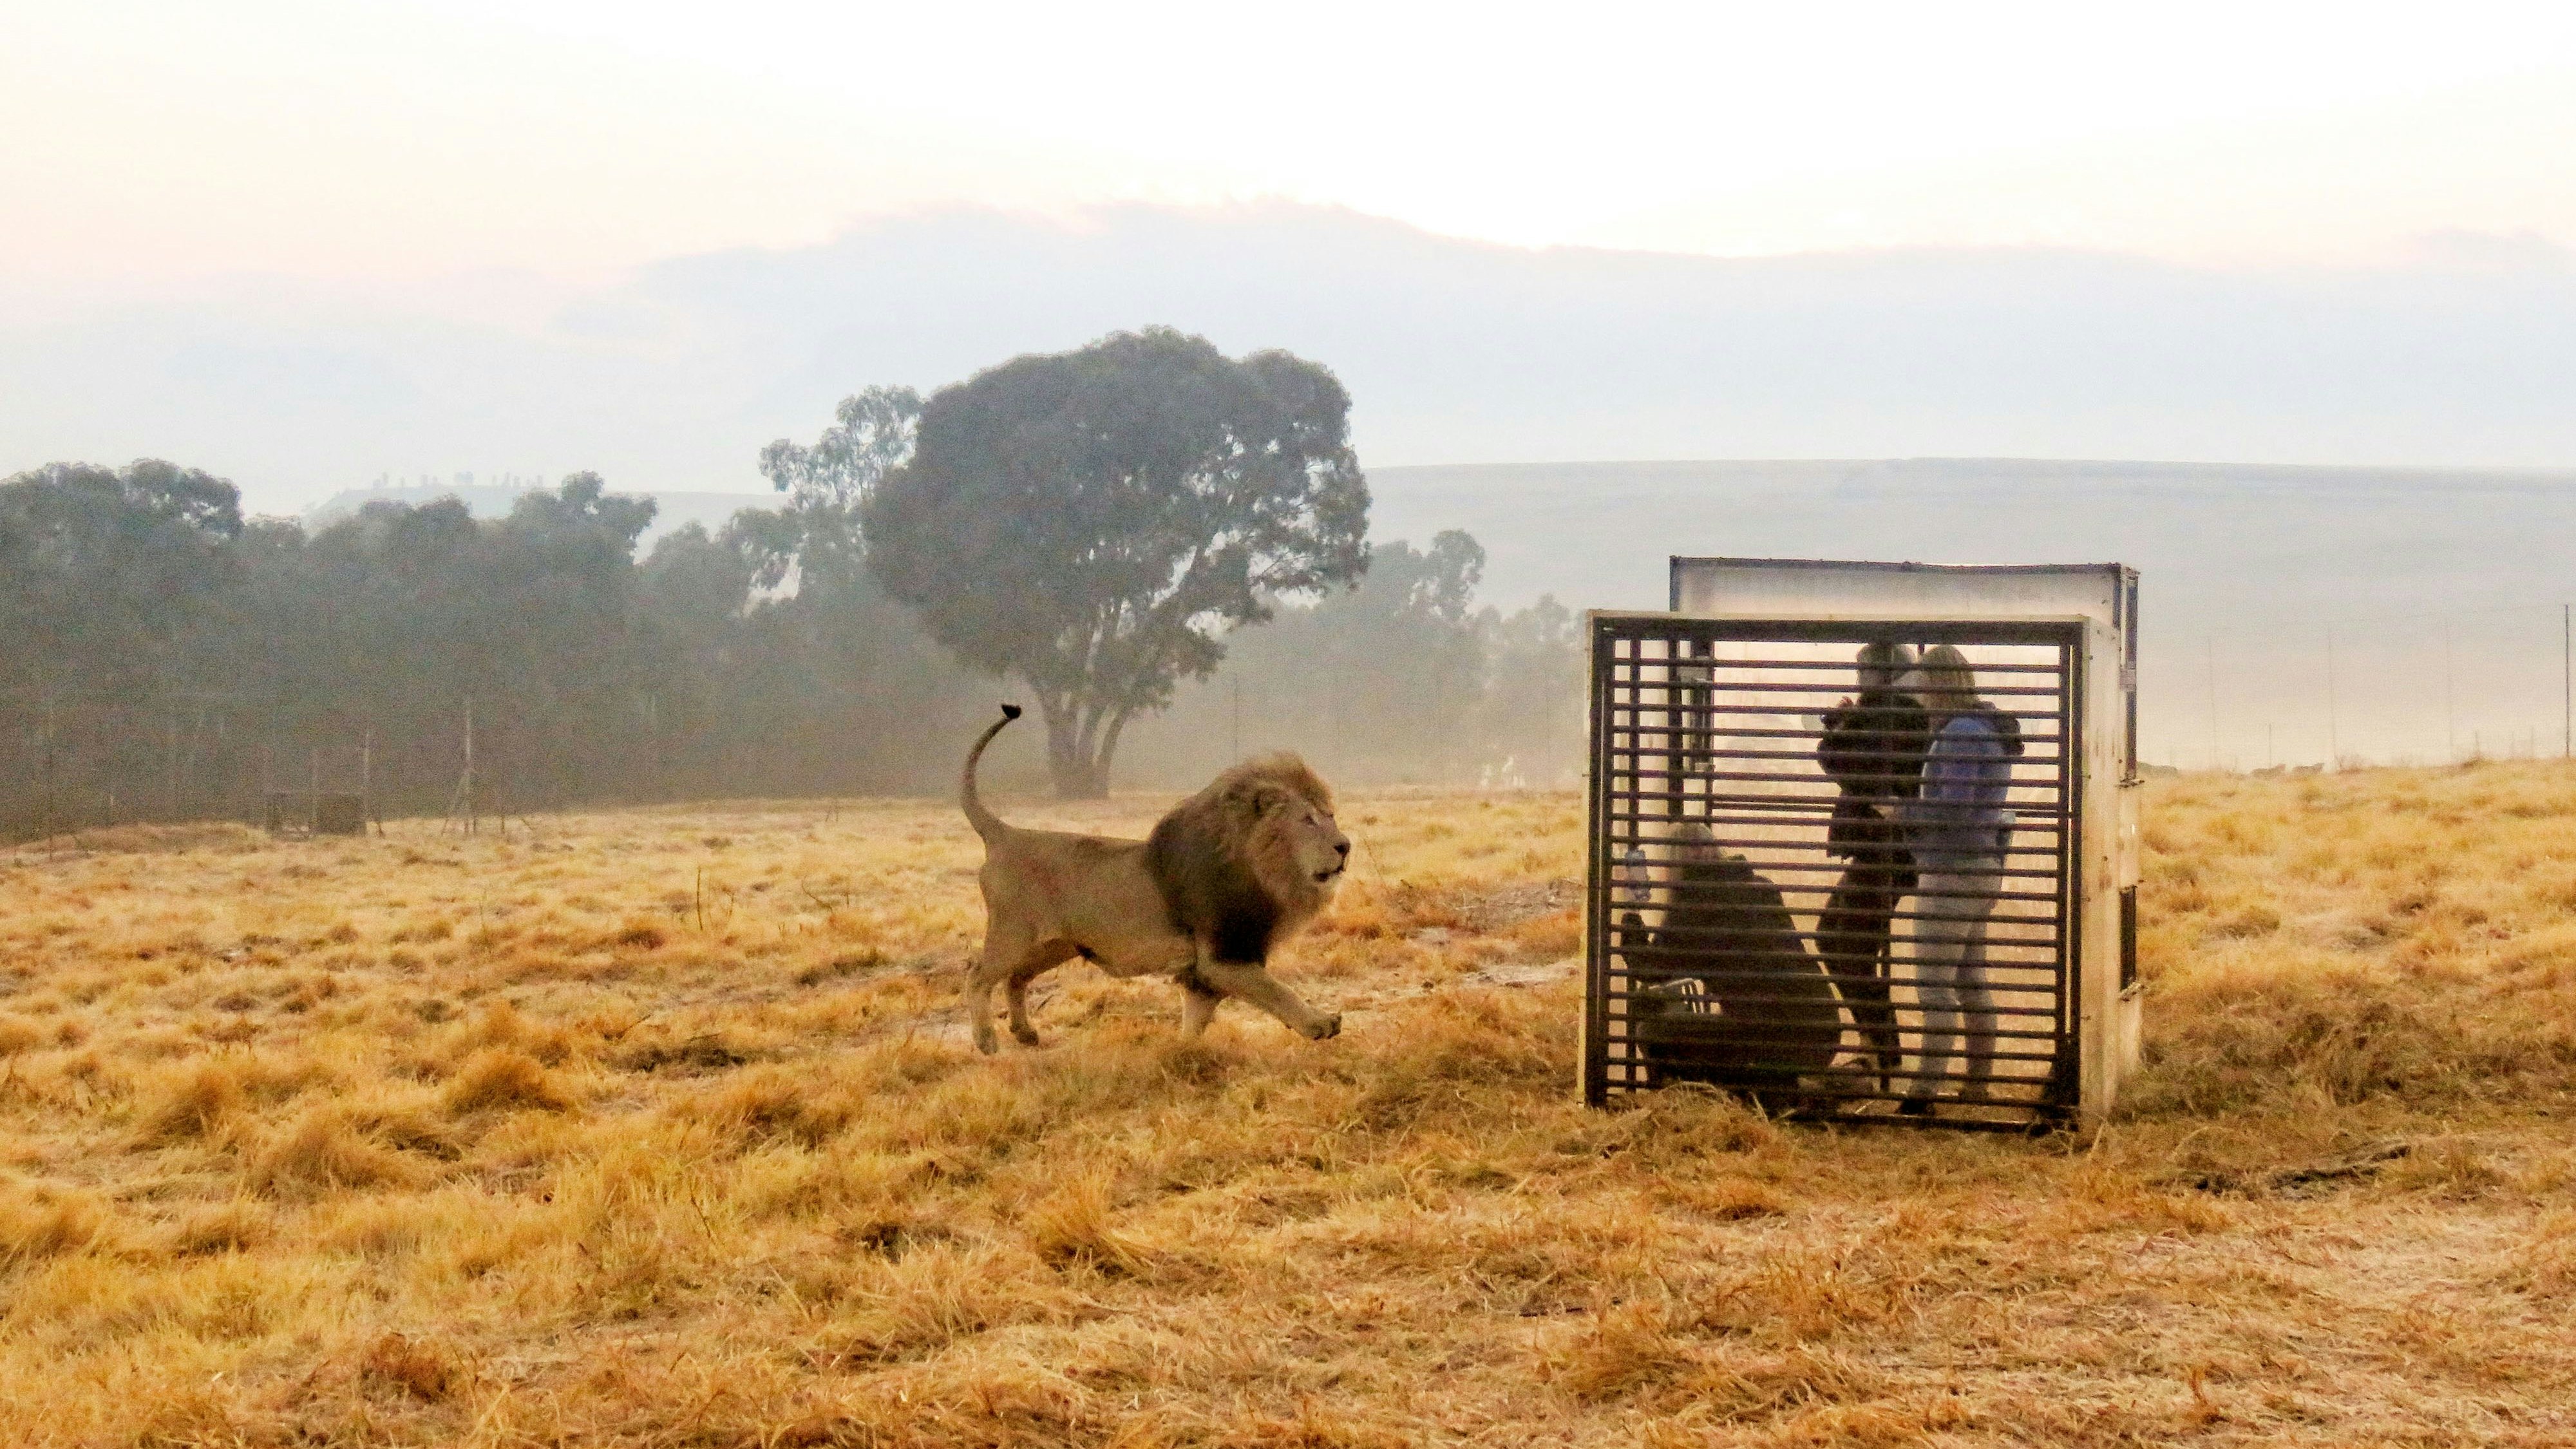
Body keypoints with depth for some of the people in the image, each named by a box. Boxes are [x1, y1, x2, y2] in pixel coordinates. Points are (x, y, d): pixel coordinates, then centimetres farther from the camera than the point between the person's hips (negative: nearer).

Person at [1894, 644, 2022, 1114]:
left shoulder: (1960, 734, -18)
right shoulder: (1991, 729, 12)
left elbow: (1953, 808, -24)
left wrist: (1899, 809, -12)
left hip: (1952, 872, -10)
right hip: (1983, 866, 10)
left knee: (1934, 982, -9)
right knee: (1970, 979, 16)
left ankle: (1926, 1090, -10)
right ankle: (1979, 1083, 22)